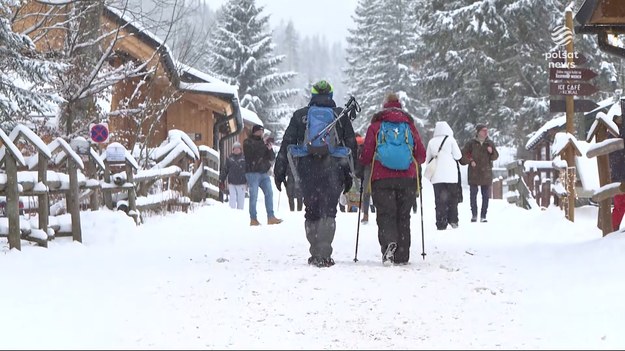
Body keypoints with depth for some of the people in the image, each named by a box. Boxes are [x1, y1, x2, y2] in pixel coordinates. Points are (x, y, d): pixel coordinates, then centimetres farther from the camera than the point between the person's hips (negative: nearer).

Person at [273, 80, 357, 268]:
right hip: (333, 171, -1)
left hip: (307, 170, 1)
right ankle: (323, 254, -15)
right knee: (328, 211, -2)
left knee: (312, 213, 12)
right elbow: (351, 146, 8)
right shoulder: (341, 116, 9)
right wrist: (348, 174, 13)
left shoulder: (300, 115, 10)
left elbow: (286, 144, 6)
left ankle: (316, 254, 15)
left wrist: (280, 170, 8)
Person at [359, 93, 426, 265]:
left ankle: (388, 242, -28)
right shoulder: (410, 126, 10)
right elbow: (421, 155, 10)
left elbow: (366, 155, 1)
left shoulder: (375, 126, 4)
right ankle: (402, 256, 5)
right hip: (407, 178, 2)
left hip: (382, 179, -2)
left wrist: (363, 163, 23)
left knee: (385, 214, 0)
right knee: (403, 216, 9)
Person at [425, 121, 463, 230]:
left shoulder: (431, 142, 4)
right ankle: (453, 221, 6)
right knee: (453, 197, 10)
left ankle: (441, 223, -2)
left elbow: (427, 159, 10)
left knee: (439, 200, 3)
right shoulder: (450, 140, -4)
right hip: (450, 175, -2)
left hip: (436, 176, 2)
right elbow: (458, 156, -3)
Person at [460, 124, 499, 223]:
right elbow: (463, 155, 2)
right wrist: (470, 161, -12)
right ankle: (474, 214, 10)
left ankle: (483, 215, 10)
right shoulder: (471, 143, 0)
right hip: (474, 173, -2)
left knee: (486, 195, 3)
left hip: (486, 173, 2)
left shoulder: (490, 143, 7)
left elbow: (495, 157, 5)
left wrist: (492, 152, -14)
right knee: (473, 194, -1)